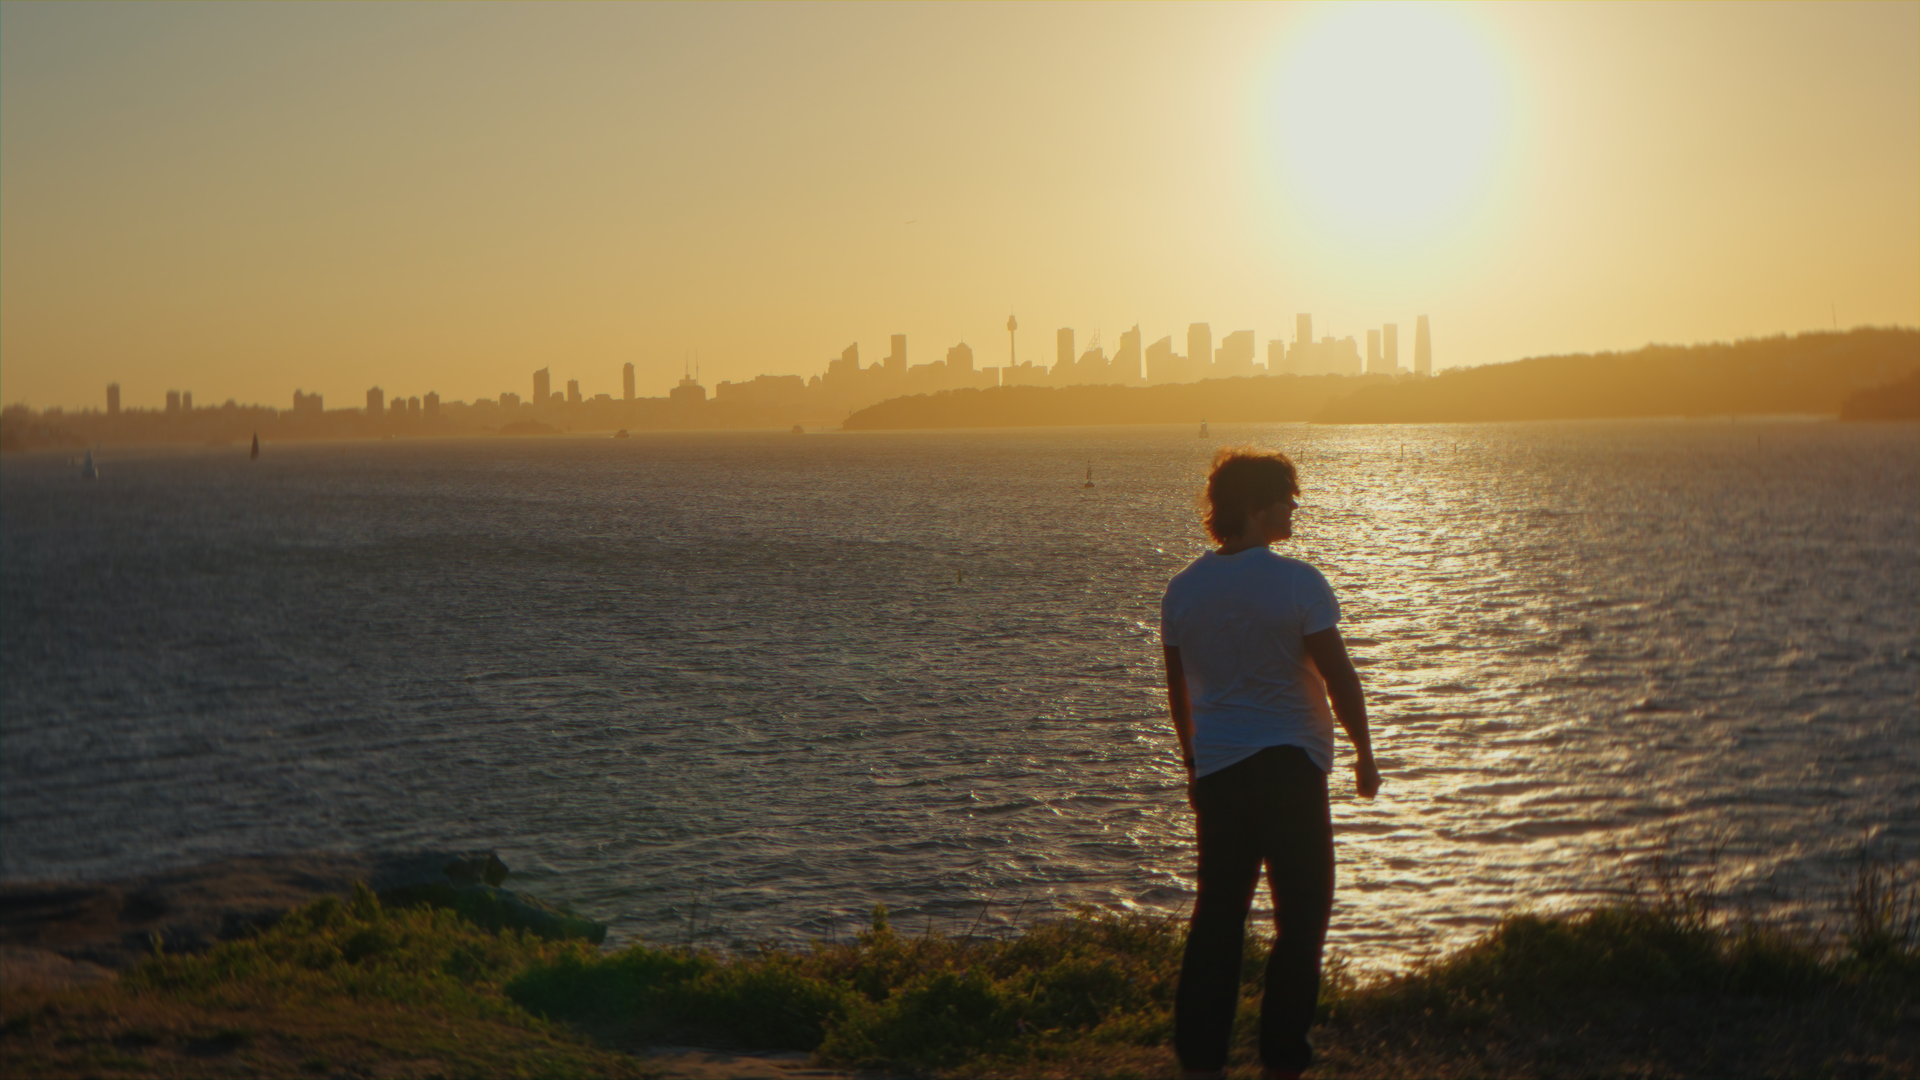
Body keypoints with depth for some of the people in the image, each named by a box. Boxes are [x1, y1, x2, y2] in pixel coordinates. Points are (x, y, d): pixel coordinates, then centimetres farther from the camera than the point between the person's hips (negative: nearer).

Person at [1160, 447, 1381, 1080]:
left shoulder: (1182, 589, 5)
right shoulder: (1297, 583, -12)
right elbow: (1339, 677, -10)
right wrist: (1364, 754, 2)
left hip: (1216, 768, 5)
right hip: (1292, 766, -5)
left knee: (1216, 914, 11)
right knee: (1301, 915, 6)